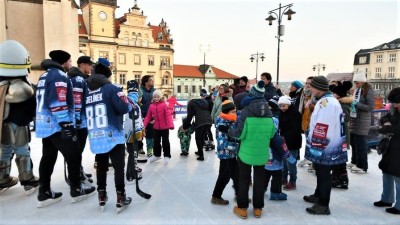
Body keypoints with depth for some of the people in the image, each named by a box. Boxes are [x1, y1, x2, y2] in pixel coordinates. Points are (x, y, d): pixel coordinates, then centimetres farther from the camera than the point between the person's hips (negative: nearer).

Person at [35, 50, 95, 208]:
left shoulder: (45, 75, 20)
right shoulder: (59, 76, -12)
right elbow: (58, 103, -22)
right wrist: (66, 124, -22)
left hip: (45, 125, 10)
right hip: (57, 126, -10)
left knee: (48, 158, 14)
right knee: (74, 157, 0)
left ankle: (44, 194, 20)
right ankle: (76, 190, 11)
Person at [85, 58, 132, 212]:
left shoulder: (86, 91, 8)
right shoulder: (111, 88, -10)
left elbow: (84, 112, 15)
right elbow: (124, 108, -17)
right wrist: (131, 102, 2)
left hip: (95, 138, 6)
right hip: (113, 136, -6)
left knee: (101, 166, 17)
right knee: (119, 166, 2)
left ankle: (102, 196, 27)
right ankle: (120, 198, 6)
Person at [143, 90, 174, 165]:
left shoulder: (164, 105, -13)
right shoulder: (151, 106, -2)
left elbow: (168, 115, -18)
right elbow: (148, 117, 3)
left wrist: (170, 125, -26)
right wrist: (144, 125, -4)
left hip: (165, 127, -4)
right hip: (156, 127, 5)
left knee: (165, 142, 7)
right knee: (156, 142, 17)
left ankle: (167, 156, 20)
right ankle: (157, 155, 35)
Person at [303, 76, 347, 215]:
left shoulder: (325, 102, -22)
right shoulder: (329, 100, 12)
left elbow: (321, 128, -26)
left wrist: (315, 147, -20)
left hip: (324, 148, -10)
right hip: (327, 146, 10)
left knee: (323, 175, 2)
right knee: (321, 173, 23)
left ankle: (323, 205, 15)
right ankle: (318, 196, 39)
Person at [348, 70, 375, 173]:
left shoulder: (369, 91, -11)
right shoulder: (356, 90, 12)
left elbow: (370, 107, -15)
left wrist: (357, 104, -22)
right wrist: (351, 104, 4)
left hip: (362, 121, -7)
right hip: (353, 119, 7)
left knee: (360, 143, -2)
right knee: (353, 141, 13)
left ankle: (362, 166, 9)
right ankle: (354, 161, 27)